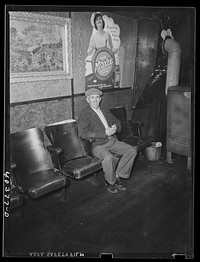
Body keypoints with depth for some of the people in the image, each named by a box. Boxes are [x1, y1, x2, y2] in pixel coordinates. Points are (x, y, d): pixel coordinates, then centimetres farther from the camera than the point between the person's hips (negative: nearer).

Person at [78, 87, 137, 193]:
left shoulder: (106, 112, 20)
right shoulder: (84, 115, -3)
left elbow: (118, 124, 21)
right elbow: (83, 133, -18)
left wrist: (115, 128, -6)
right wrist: (104, 133, -23)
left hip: (113, 141, 7)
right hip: (98, 145, -6)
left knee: (132, 150, -9)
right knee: (109, 158, -34)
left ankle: (118, 176, 2)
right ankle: (110, 182, -5)